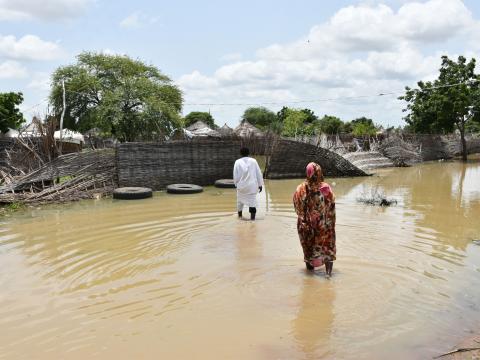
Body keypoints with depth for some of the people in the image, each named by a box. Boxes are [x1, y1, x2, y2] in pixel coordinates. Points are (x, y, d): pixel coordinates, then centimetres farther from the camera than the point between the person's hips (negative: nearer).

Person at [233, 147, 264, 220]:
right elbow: (258, 173, 0)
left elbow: (235, 175, -2)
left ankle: (240, 214, 37)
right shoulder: (253, 161, -2)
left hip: (242, 185, 1)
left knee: (240, 199, 21)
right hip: (252, 185, -1)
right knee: (252, 200, 3)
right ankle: (252, 216, -10)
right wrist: (260, 184, 8)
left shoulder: (238, 162, -4)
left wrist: (236, 183, 13)